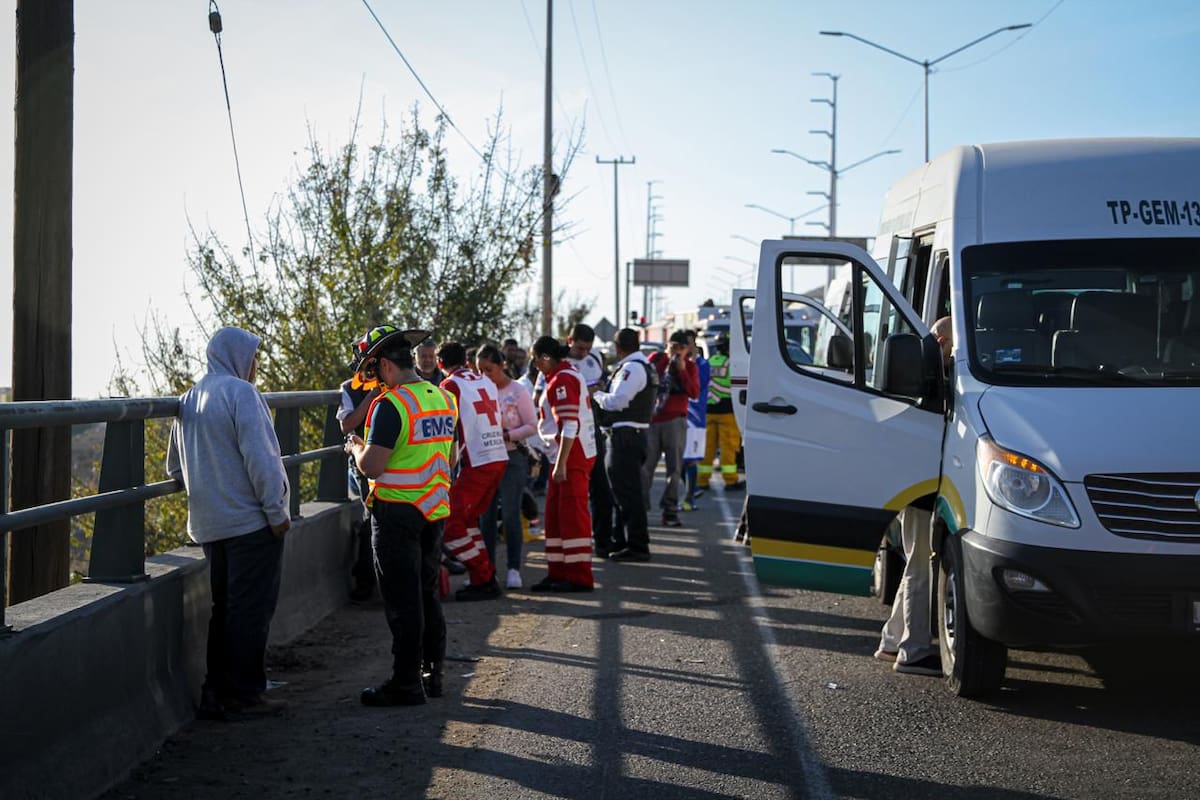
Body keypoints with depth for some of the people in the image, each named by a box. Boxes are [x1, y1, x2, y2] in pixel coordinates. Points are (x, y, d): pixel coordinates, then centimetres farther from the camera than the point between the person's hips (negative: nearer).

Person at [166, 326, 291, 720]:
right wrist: (276, 511, -14)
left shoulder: (189, 400, 14)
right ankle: (245, 694, 2)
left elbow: (175, 466, 20)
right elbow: (259, 457, -18)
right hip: (251, 521, -8)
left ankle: (215, 694, 17)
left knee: (223, 607, 15)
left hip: (209, 523, 8)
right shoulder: (240, 393, -12)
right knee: (251, 609, -2)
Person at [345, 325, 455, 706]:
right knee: (427, 593, 16)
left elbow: (372, 466, -22)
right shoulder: (444, 399, 7)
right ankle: (432, 674, 22)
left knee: (402, 600, -1)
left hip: (397, 513, -8)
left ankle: (406, 683, 4)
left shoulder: (391, 404, -18)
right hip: (435, 508, 8)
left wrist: (356, 447, -1)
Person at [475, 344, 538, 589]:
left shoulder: (518, 391, -6)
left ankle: (513, 568, 2)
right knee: (486, 514, 5)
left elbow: (532, 426, -6)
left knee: (510, 513, -4)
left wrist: (508, 435, -19)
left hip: (512, 456, -4)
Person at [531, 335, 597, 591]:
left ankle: (579, 577, -3)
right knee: (555, 513, 13)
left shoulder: (562, 380, -16)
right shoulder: (569, 375, 18)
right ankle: (558, 573, 18)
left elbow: (570, 425, -23)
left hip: (572, 457, -11)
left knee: (572, 514, -7)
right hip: (567, 457, 11)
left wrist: (561, 464, -23)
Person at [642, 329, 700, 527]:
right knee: (645, 465, -2)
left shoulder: (690, 366, 6)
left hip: (675, 421, 0)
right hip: (651, 419, 0)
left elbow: (695, 393, -6)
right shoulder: (655, 359, 6)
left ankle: (670, 511, 3)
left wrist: (682, 370, -13)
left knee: (674, 467, -1)